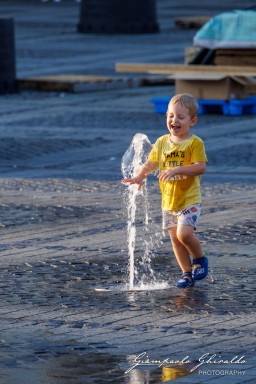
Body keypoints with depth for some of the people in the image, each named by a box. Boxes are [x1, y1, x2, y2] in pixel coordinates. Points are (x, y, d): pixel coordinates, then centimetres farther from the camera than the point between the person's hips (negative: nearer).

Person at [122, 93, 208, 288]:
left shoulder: (195, 143, -11)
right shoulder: (162, 142, 6)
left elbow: (200, 167, -20)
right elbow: (151, 163, 10)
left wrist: (176, 170, -29)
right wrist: (139, 177, -9)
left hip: (189, 200, -6)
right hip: (168, 201, 6)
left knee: (184, 233, -21)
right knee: (175, 239, 7)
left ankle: (200, 259, 5)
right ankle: (187, 273, 19)